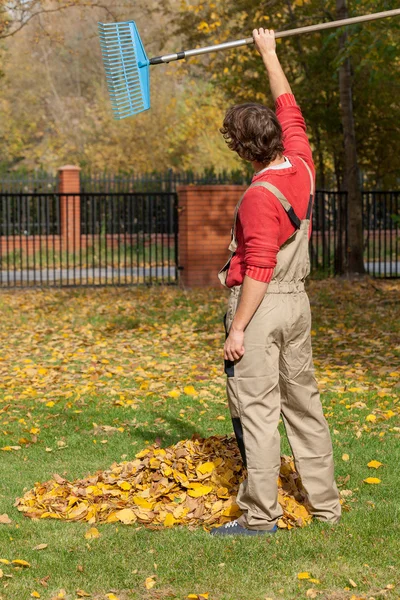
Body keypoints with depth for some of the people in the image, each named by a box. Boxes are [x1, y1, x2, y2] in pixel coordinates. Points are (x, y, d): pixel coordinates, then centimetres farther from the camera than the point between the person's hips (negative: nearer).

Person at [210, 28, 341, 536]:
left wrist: (238, 328, -17)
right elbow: (289, 109, 19)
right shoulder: (301, 166, 2)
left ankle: (259, 514, -3)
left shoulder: (260, 196, -20)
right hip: (297, 302, 9)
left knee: (257, 409, -5)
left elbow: (258, 269, -21)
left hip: (260, 305, -8)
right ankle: (325, 505, 21)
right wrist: (269, 52, 29)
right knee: (303, 404, 14)